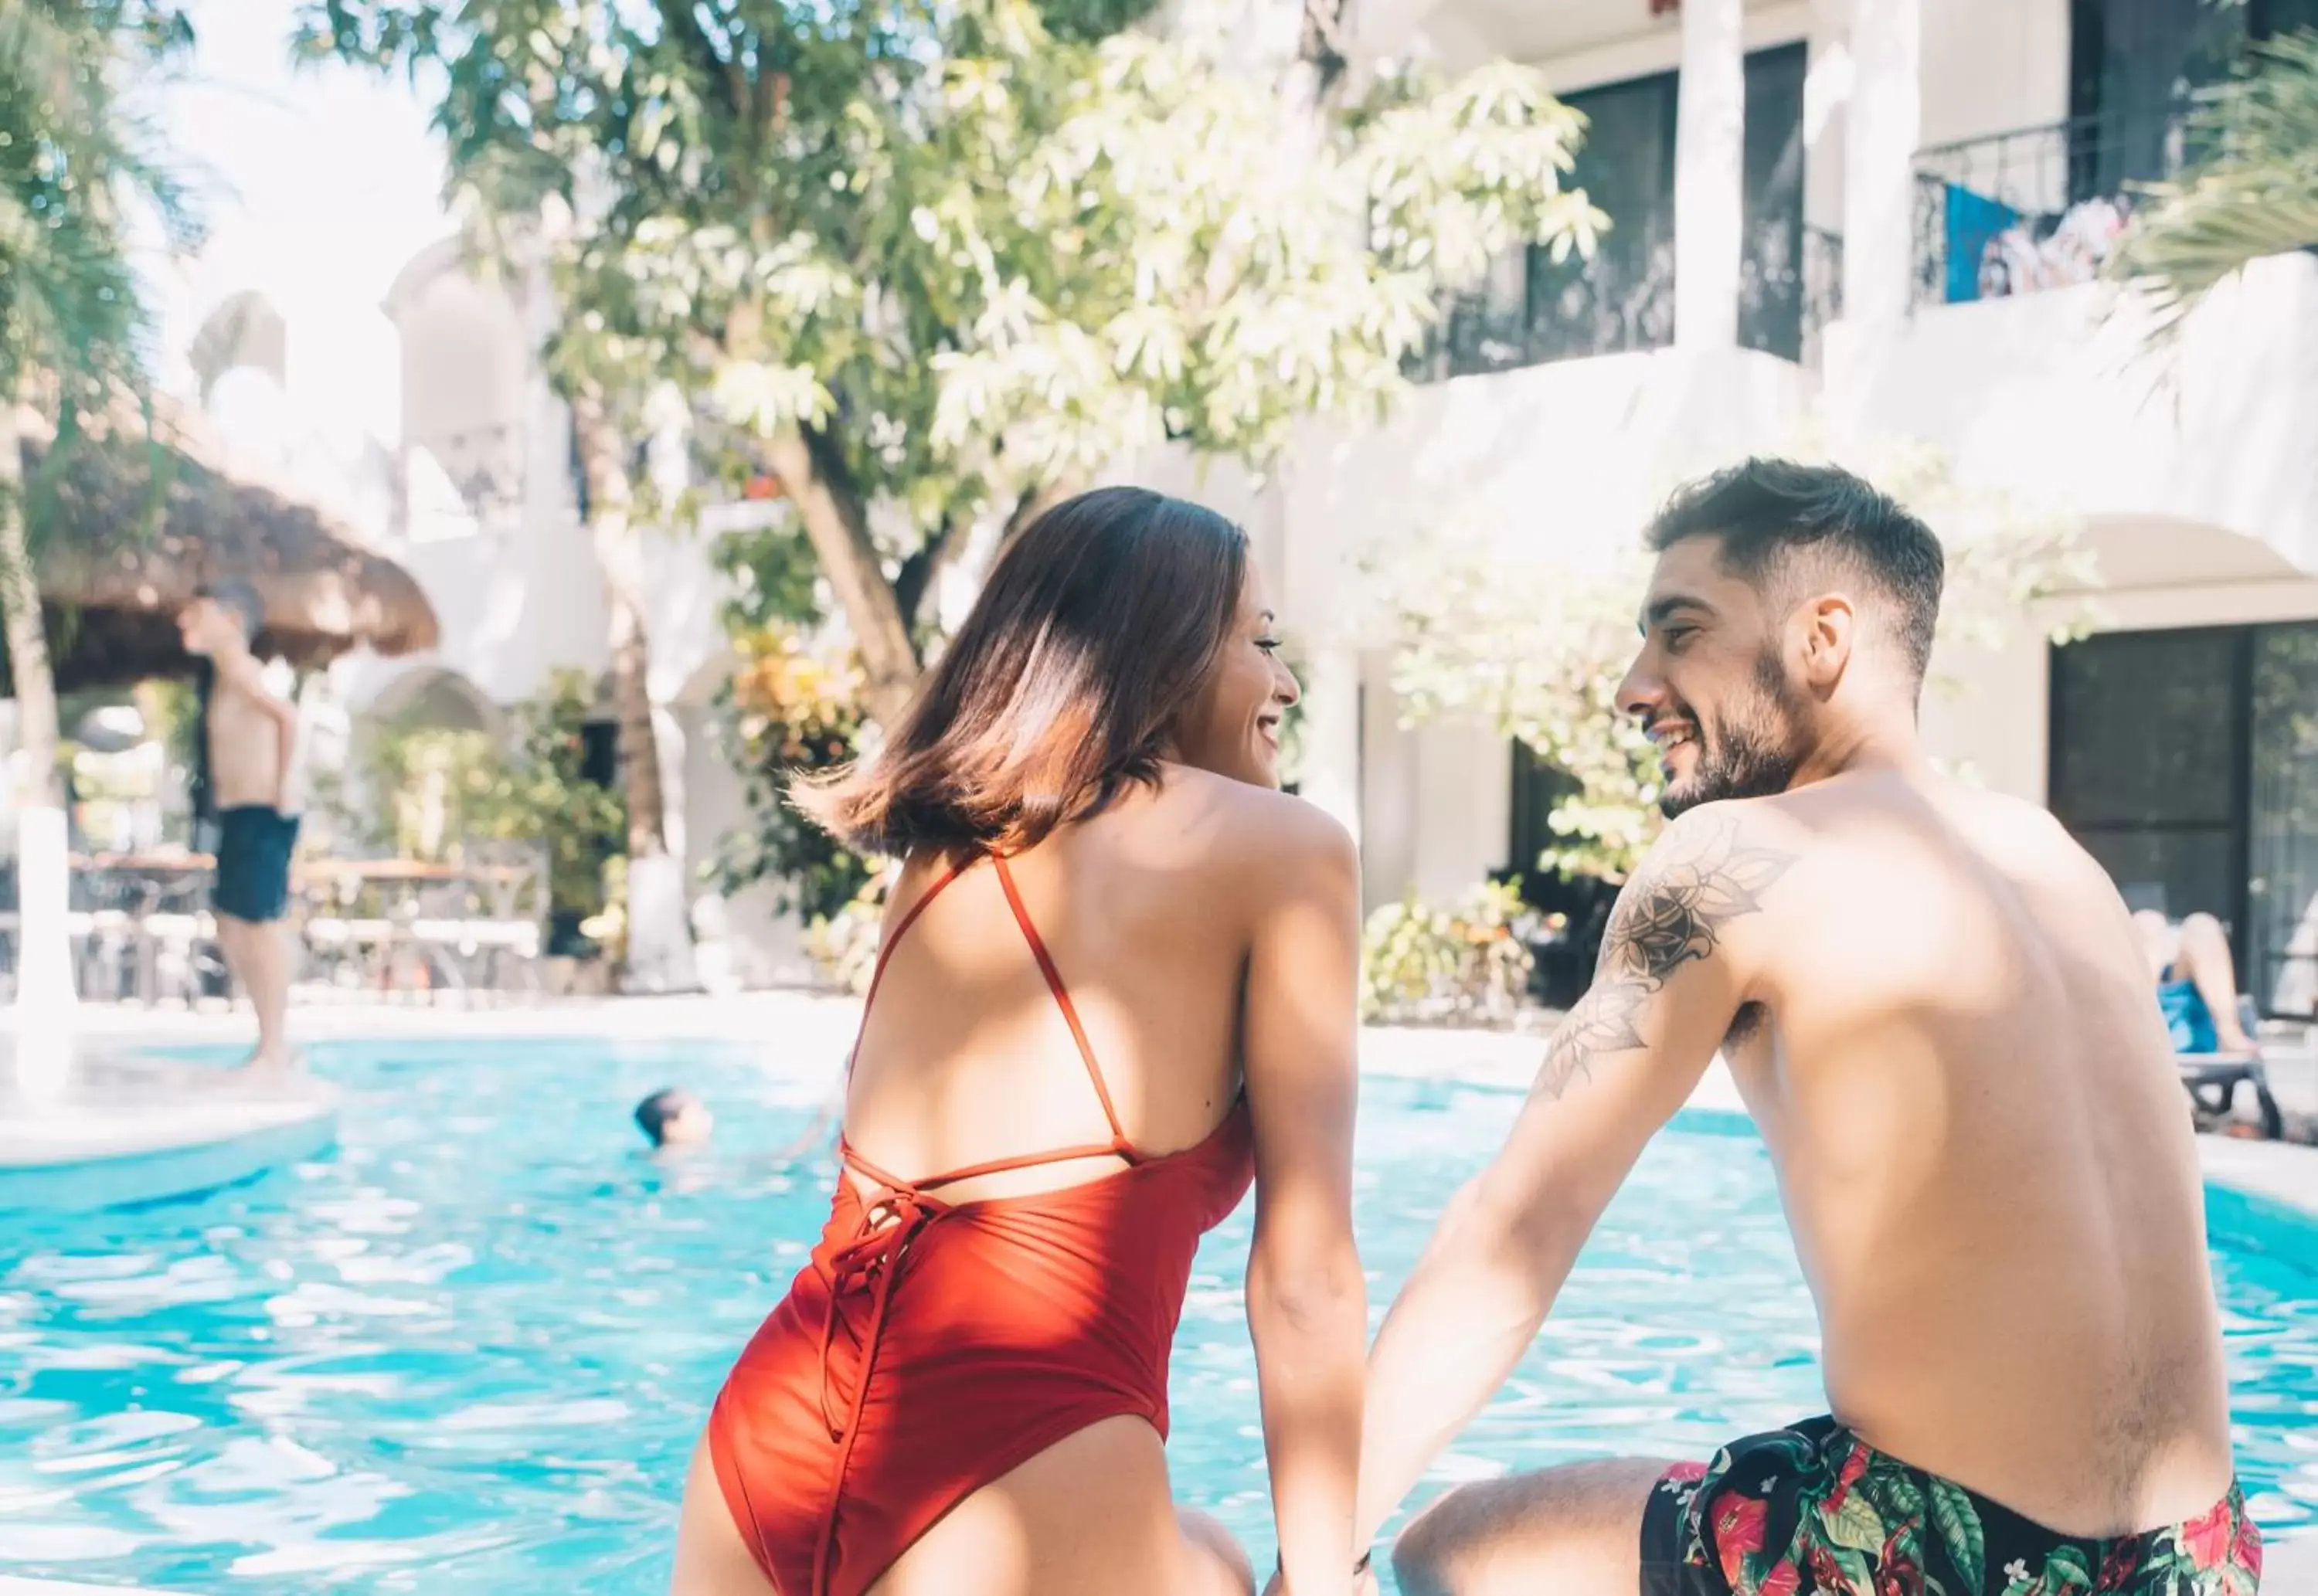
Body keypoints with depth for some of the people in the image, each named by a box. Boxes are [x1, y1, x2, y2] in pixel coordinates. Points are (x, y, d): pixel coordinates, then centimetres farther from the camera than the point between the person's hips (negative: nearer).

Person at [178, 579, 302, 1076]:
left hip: (260, 816, -10)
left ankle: (274, 1051, 0)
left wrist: (282, 787, -23)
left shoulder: (238, 668, -12)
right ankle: (274, 1045, 19)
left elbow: (287, 714, -27)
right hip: (238, 817, 10)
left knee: (261, 926, -6)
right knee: (230, 925, 12)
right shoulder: (223, 673, 16)